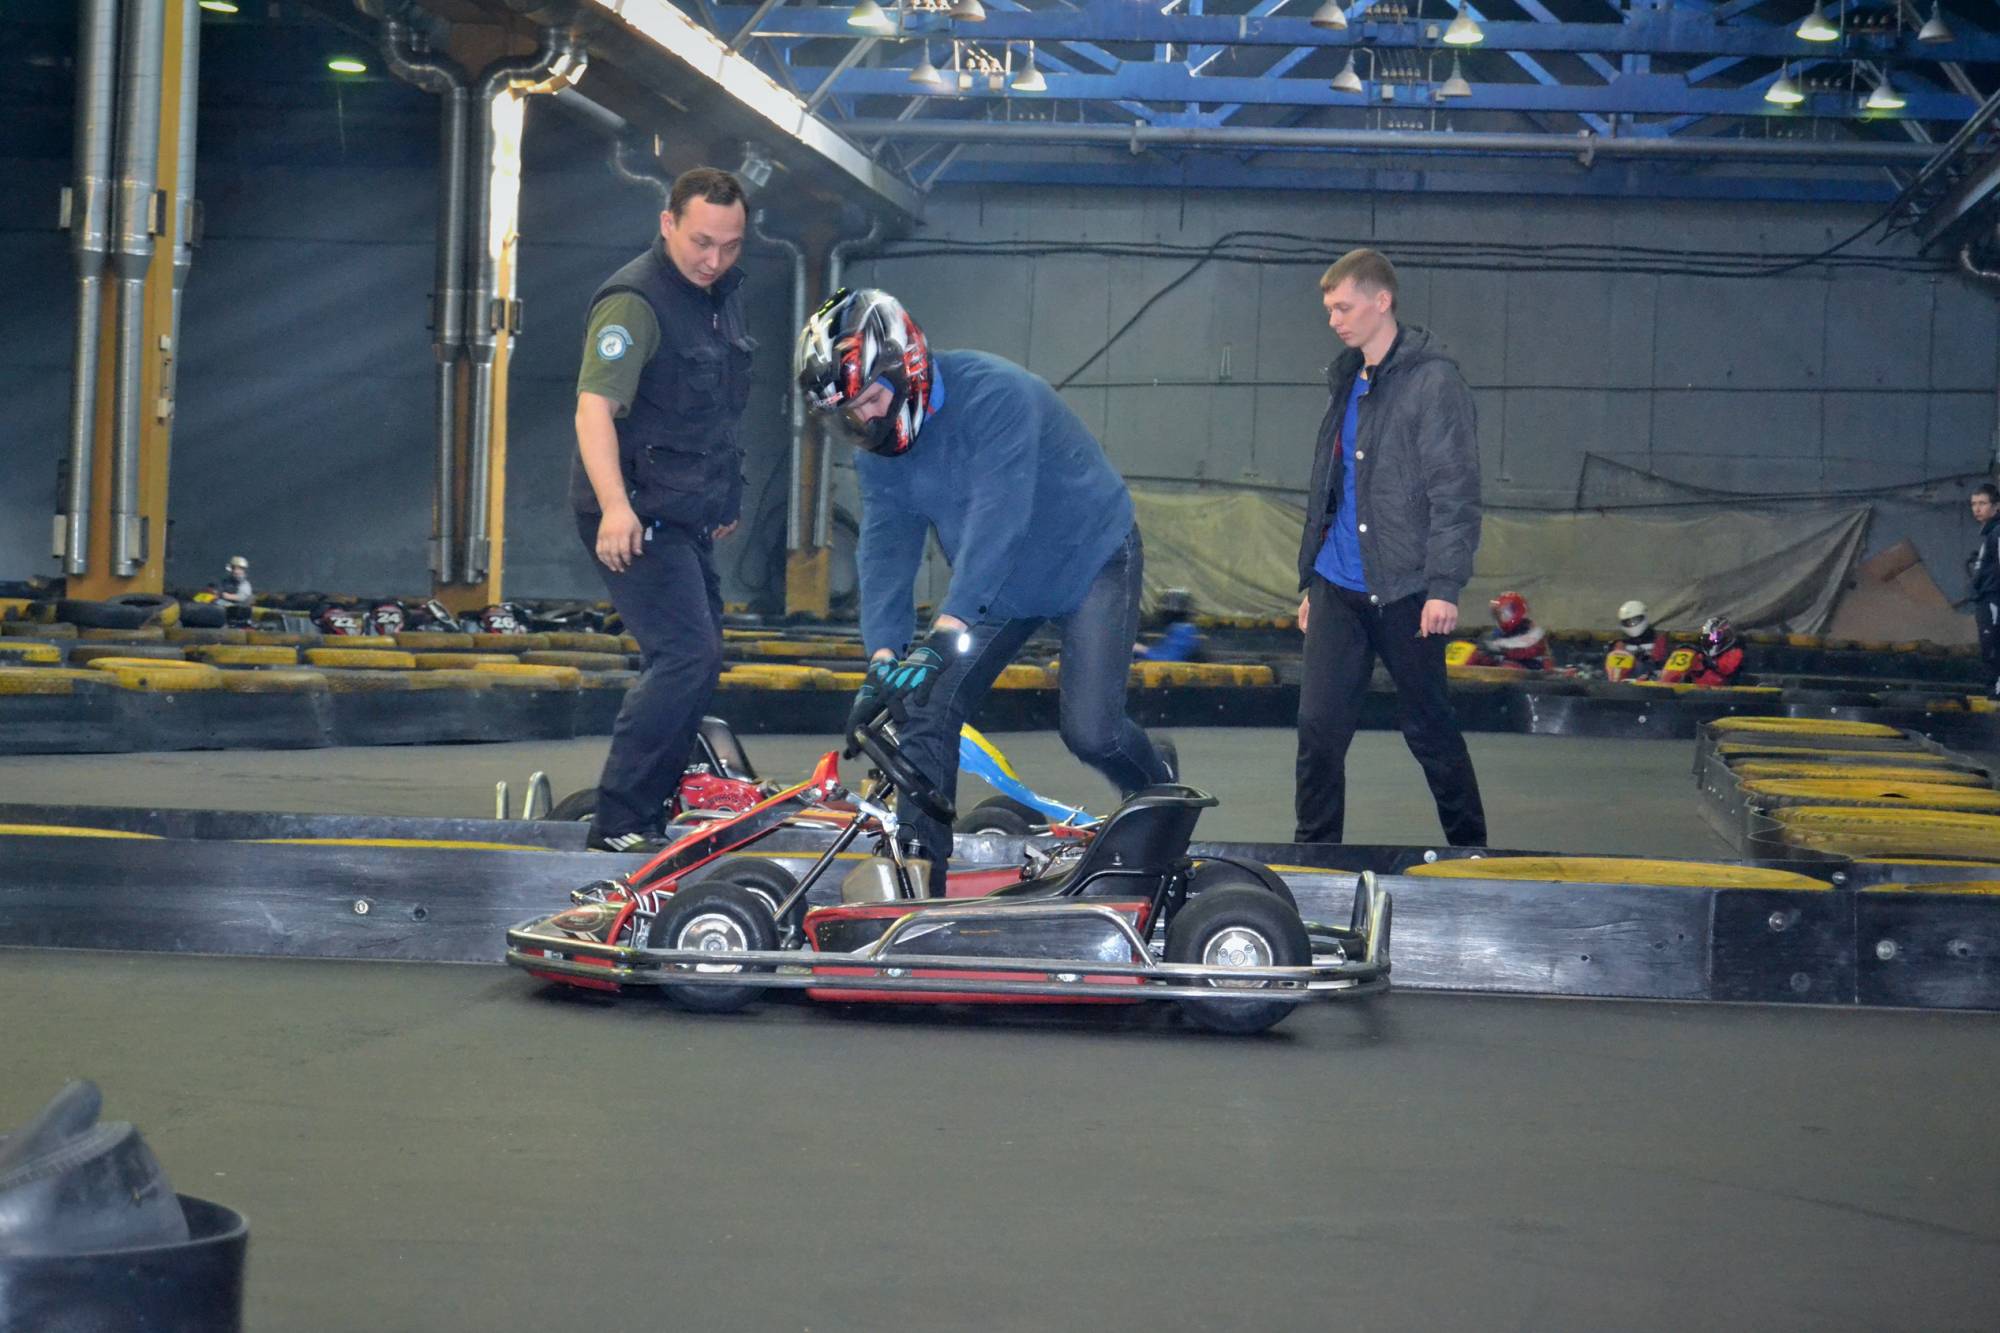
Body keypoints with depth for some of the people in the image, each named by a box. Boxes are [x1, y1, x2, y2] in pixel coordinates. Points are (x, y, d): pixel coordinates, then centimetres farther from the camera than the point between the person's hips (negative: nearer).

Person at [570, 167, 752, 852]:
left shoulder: (722, 295, 14)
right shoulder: (635, 301, -16)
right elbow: (594, 406, -27)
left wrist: (723, 499, 33)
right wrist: (614, 506, -39)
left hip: (688, 518, 10)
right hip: (636, 520, -10)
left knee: (693, 661, 13)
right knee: (688, 656, -19)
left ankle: (652, 809, 24)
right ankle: (618, 821, -16)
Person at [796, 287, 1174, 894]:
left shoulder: (995, 395, -32)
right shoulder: (876, 446, -9)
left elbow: (995, 520, -41)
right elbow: (886, 545, -15)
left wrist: (942, 635, -49)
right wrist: (884, 656, -31)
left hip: (1090, 560, -6)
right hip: (996, 582, 6)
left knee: (1090, 730, -17)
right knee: (926, 711, -10)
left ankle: (1160, 790, 17)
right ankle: (917, 878, -4)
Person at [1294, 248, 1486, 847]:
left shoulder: (1433, 380, -9)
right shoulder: (1346, 381, 15)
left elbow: (1454, 491, -13)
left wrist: (1445, 586, -19)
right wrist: (1309, 579, 20)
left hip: (1404, 594, -6)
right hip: (1338, 590, 6)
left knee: (1430, 729, 4)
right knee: (1318, 724, 1)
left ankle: (1472, 852, 19)